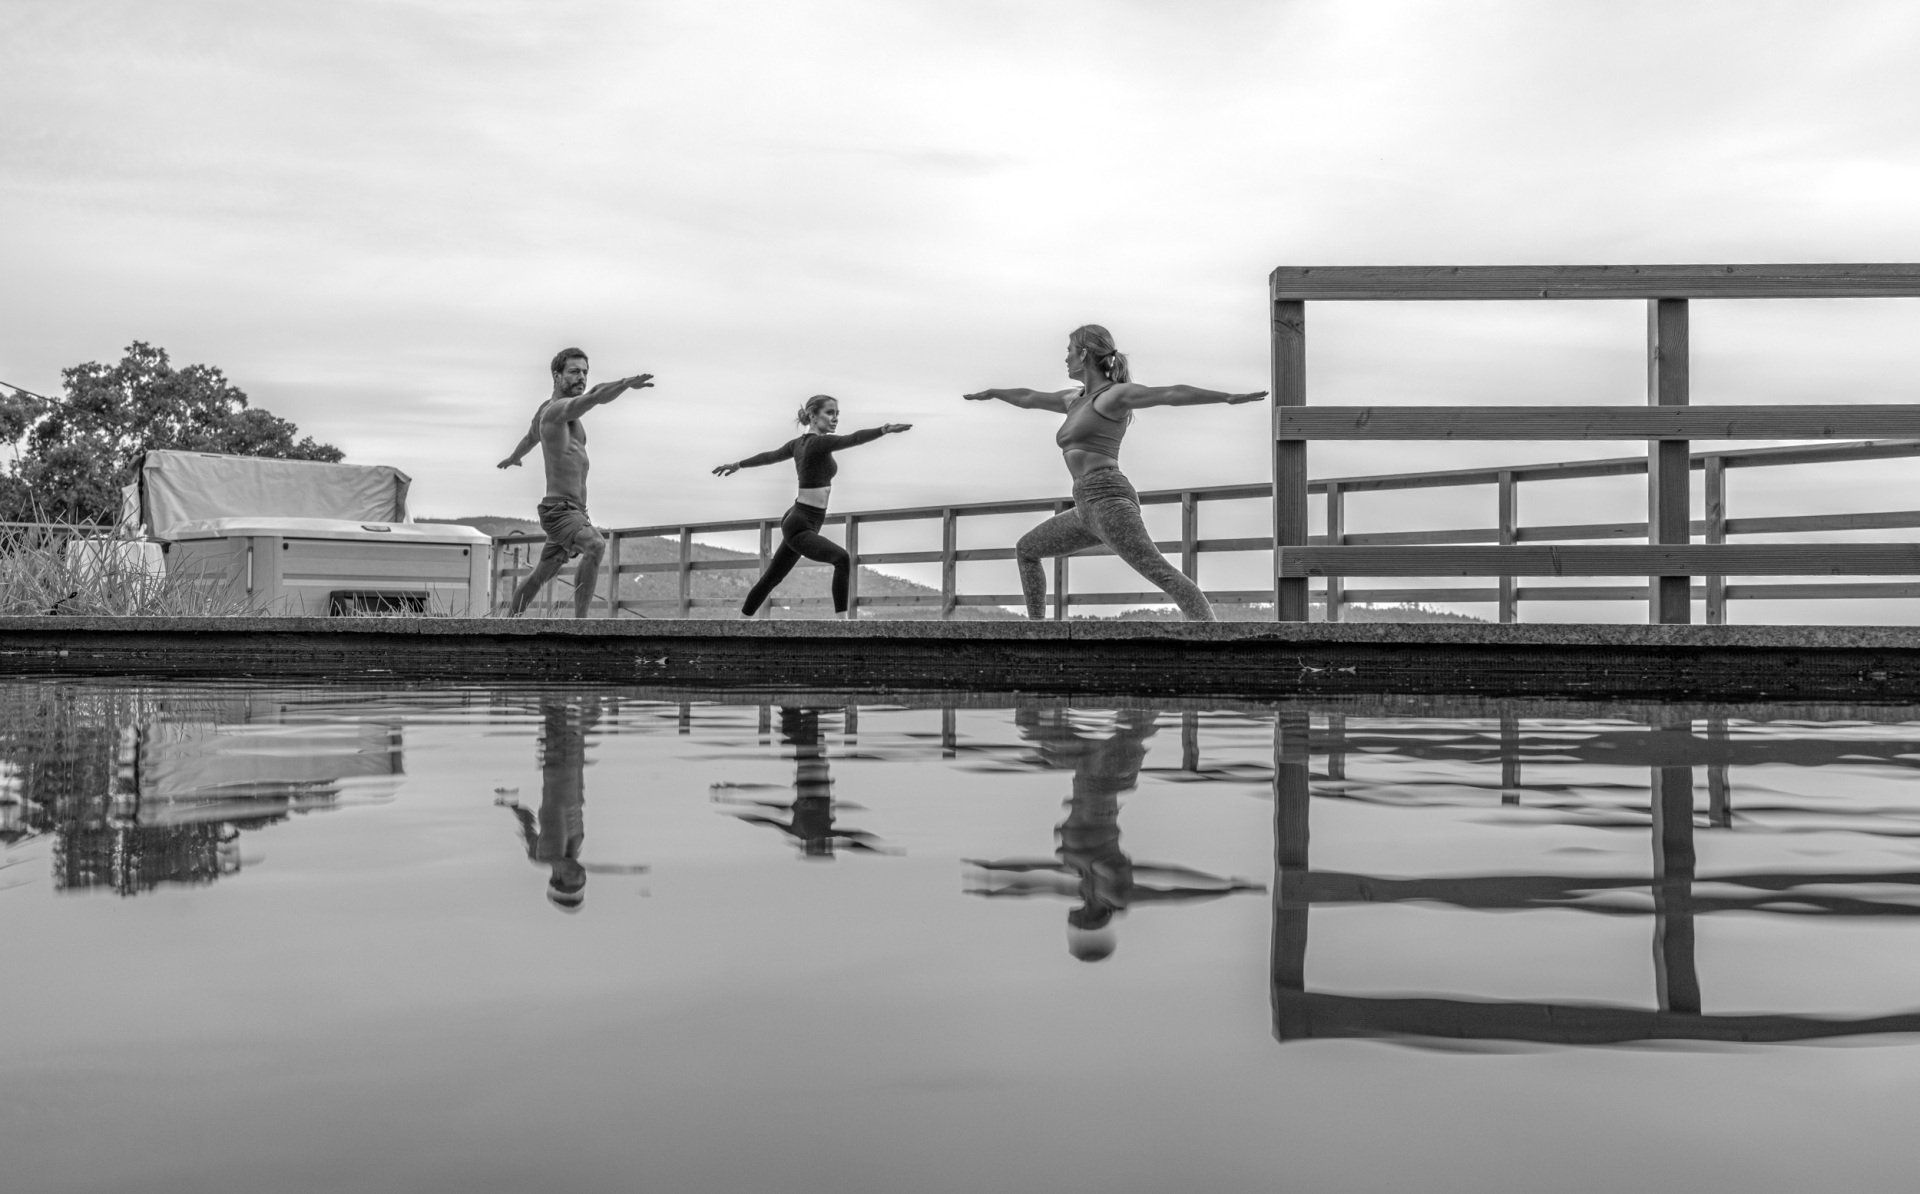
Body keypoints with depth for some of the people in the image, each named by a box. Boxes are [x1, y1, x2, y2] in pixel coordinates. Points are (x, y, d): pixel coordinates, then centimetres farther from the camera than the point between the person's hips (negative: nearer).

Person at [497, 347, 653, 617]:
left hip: (572, 513, 11)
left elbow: (529, 438, 40)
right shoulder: (559, 408, -13)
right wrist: (627, 383, -46)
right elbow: (595, 396, -33)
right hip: (560, 510, -11)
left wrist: (513, 458, 59)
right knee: (596, 546, -33)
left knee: (540, 576, 21)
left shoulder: (546, 409, 18)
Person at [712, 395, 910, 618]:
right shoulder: (819, 443, -16)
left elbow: (770, 456, 25)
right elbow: (854, 439, -32)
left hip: (796, 522, 10)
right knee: (842, 559, -27)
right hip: (801, 525, -10)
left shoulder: (799, 442, 10)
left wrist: (738, 464, 40)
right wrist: (885, 429, -44)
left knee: (771, 578, 20)